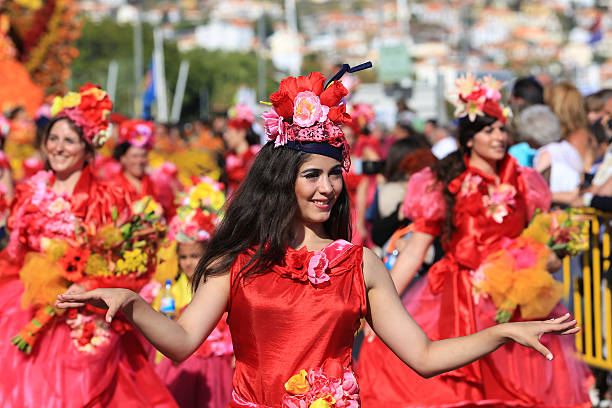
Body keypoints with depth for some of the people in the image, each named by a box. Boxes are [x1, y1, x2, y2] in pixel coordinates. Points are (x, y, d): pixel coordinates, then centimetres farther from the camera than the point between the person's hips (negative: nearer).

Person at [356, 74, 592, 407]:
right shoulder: (444, 184, -2)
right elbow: (415, 248, -5)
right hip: (459, 302, -3)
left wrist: (550, 259, -2)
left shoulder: (522, 183, 10)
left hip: (514, 302, 4)